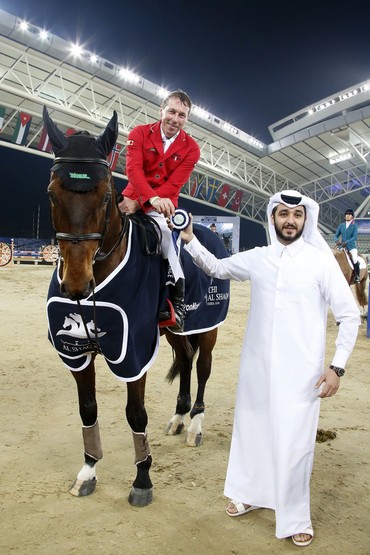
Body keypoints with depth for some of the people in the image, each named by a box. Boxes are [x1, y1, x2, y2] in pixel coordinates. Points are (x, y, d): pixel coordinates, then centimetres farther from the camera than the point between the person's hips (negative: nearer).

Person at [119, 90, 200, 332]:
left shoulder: (191, 148, -4)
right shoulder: (140, 133, -3)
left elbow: (173, 185, -13)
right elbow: (134, 169, -19)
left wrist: (140, 203, -25)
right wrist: (152, 198, -39)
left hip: (162, 206, -2)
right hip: (133, 199, 3)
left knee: (166, 235, -29)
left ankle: (178, 303, -27)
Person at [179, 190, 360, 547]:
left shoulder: (321, 261, -6)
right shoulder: (256, 259, 4)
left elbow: (349, 316, -3)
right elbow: (216, 268, 19)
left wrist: (337, 366, -10)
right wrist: (189, 240, 4)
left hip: (300, 372, -4)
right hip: (256, 367, 4)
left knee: (294, 443, 0)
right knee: (251, 429, 17)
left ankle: (295, 517, 23)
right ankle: (250, 493, 41)